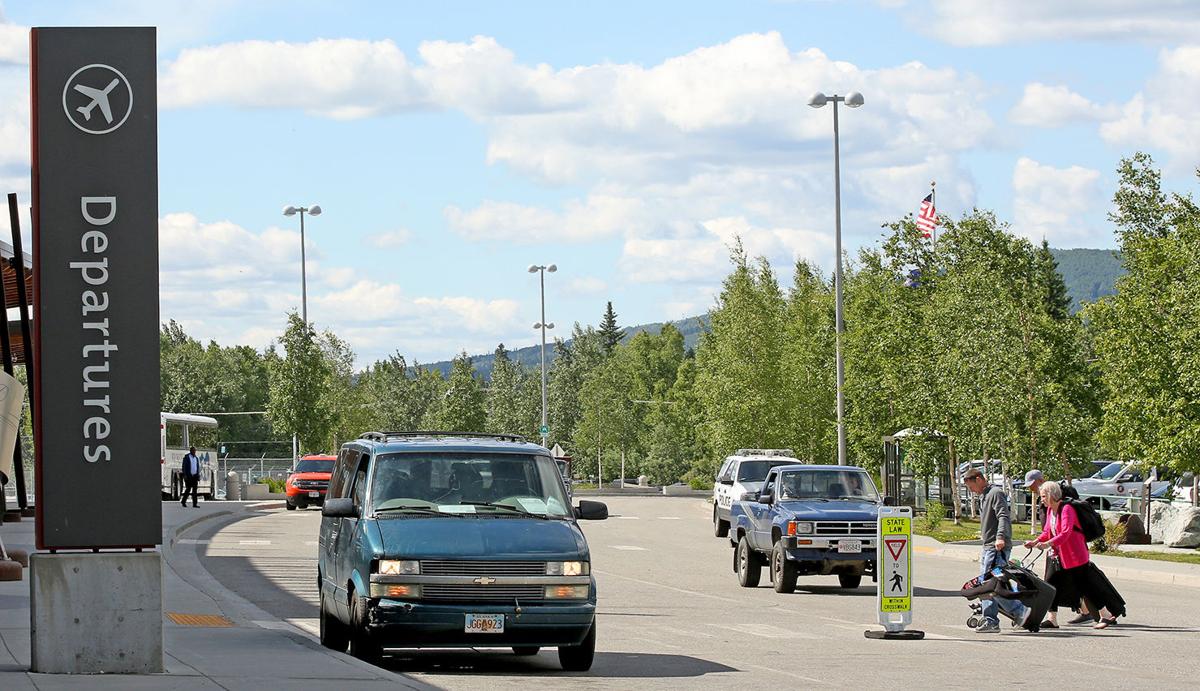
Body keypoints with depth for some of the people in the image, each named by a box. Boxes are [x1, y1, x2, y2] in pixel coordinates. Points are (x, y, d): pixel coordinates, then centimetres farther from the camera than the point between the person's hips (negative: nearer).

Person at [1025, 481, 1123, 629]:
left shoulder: (1066, 509, -19)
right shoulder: (1050, 510, 8)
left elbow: (1065, 533, -30)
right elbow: (1047, 532, 14)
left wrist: (1048, 544, -39)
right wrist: (1035, 541, -3)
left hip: (1075, 555, -9)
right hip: (1060, 556, 9)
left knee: (1085, 585, -3)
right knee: (1052, 584, 3)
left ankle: (1106, 616, 7)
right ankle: (1052, 620, 7)